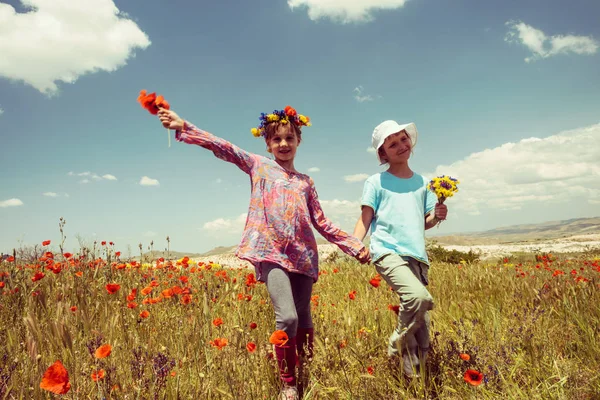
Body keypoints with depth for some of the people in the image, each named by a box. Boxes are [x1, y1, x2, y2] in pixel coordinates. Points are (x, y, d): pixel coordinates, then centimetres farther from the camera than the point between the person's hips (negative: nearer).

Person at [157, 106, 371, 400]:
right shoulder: (259, 165, 9)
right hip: (271, 253, -4)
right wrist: (183, 127, -12)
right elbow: (222, 148, -2)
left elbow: (321, 223, 17)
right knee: (287, 317, -16)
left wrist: (354, 246, 13)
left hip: (303, 255, 4)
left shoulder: (305, 182, 17)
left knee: (304, 318, 8)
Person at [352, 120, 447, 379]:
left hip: (417, 256, 5)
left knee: (422, 329, 5)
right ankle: (397, 345, -5)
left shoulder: (422, 182, 17)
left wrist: (437, 217, -3)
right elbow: (365, 219, 1)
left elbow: (425, 223, 20)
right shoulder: (376, 182, 4)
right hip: (388, 252, -5)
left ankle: (414, 379, 22)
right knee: (419, 297, -30)